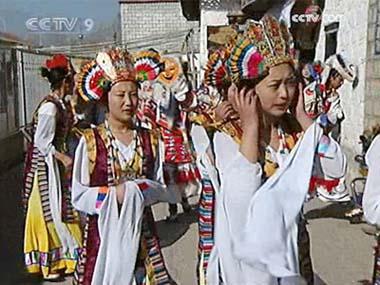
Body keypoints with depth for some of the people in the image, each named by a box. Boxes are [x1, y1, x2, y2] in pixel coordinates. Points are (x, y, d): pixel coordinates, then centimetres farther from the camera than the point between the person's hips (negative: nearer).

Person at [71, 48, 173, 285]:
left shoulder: (149, 139, 2)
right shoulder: (90, 141, -7)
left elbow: (161, 189, 2)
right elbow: (79, 196, -7)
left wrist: (135, 191, -14)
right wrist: (112, 194, -18)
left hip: (141, 231, 3)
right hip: (104, 231, -2)